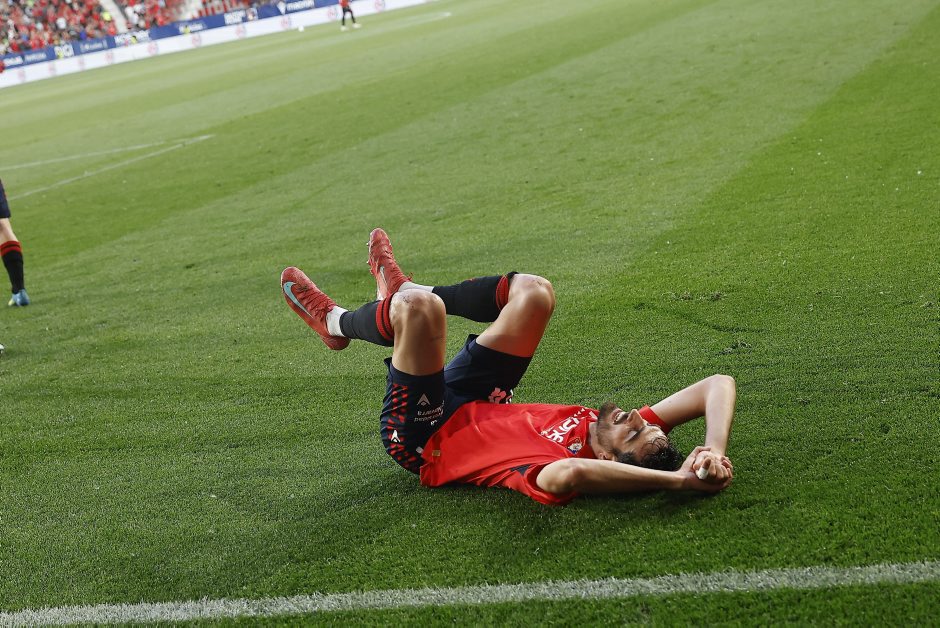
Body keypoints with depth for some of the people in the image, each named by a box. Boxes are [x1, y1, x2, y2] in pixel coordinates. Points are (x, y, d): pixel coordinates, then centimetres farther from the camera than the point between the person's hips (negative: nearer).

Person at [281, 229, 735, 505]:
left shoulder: (561, 478, -42)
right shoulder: (638, 436, -23)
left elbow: (566, 473, -66)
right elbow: (716, 385, -24)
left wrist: (679, 479, -60)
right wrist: (716, 451, -40)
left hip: (421, 440, -7)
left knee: (420, 306, -27)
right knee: (532, 291, 1)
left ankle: (336, 322, 12)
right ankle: (400, 291, 26)